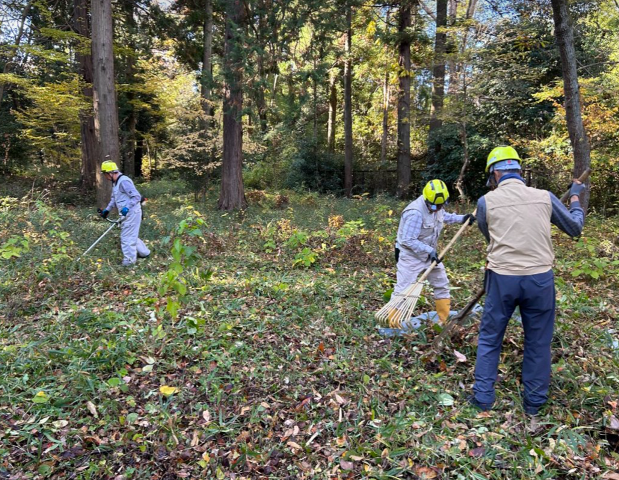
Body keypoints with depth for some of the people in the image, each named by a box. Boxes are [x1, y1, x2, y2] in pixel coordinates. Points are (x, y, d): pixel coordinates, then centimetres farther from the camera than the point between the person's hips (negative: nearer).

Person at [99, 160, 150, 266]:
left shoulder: (124, 181, -20)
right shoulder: (115, 182, 14)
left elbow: (137, 197, -24)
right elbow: (114, 198, 26)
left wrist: (127, 207, -32)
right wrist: (107, 210, 20)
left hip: (132, 213, -10)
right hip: (126, 214, 10)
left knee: (127, 237, -4)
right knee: (131, 236, 19)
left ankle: (128, 262, 6)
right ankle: (144, 252, 33)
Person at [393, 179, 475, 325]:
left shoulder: (437, 206, -4)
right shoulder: (415, 212, -31)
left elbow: (444, 216, 21)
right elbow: (408, 240, -30)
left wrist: (462, 218, 7)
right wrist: (429, 250, -30)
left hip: (430, 254, 9)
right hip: (410, 256, -9)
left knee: (442, 286, 15)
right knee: (402, 290, -6)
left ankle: (446, 320, 30)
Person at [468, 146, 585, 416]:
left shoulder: (486, 201, -3)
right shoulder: (545, 197, 1)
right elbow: (575, 228, 15)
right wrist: (575, 198, 32)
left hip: (502, 279, -1)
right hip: (540, 278, 2)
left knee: (489, 338, 13)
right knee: (538, 341, 16)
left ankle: (483, 397, 19)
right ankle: (534, 401, 27)